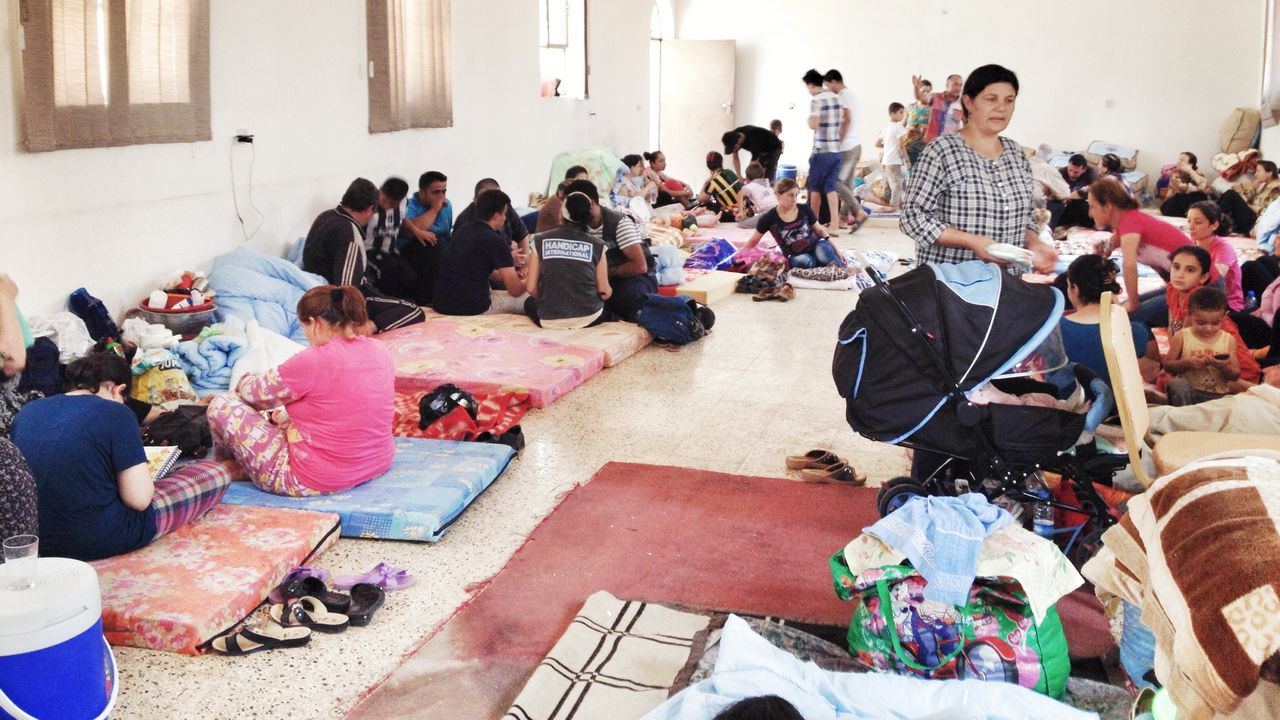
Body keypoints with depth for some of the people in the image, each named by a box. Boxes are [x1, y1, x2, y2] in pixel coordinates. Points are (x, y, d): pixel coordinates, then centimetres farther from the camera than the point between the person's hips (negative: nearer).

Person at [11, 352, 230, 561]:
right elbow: (138, 499, -19)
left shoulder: (27, 412, 2)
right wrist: (143, 473, 4)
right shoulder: (114, 413, -16)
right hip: (99, 540, -7)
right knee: (217, 475, 8)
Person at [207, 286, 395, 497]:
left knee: (221, 405, 7)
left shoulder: (313, 361, -22)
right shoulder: (380, 351, -2)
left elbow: (254, 393, -6)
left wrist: (245, 379, 18)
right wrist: (288, 414, 22)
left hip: (314, 483, -8)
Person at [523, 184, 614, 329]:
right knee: (609, 310, 37)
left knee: (530, 303, 34)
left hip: (549, 320, -1)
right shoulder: (597, 245, -3)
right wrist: (608, 290, 23)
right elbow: (604, 292, -2)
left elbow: (531, 288, -1)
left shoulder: (540, 241, -1)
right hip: (589, 318, 1)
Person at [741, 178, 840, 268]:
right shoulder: (769, 218, -10)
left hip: (815, 245, 2)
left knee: (822, 249, -35)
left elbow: (819, 230, 8)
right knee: (803, 261, -37)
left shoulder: (805, 209, -4)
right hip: (796, 256, -1)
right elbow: (754, 240, 2)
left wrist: (835, 249, 3)